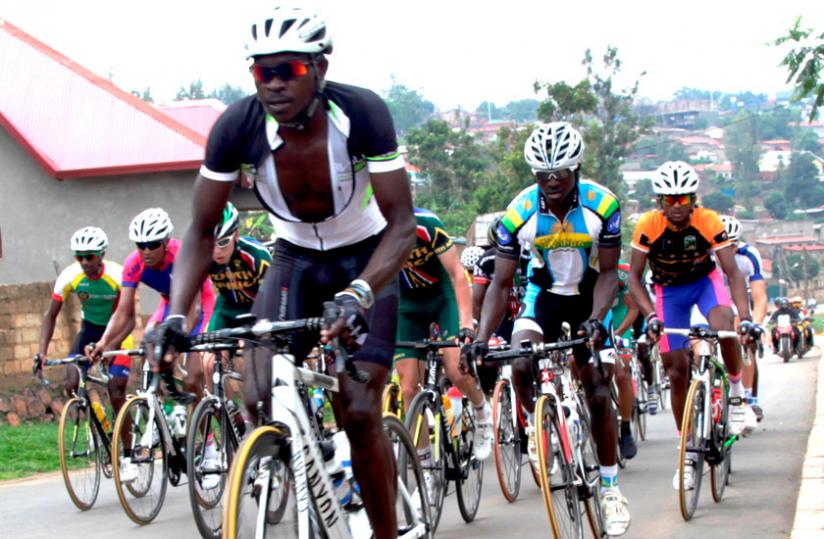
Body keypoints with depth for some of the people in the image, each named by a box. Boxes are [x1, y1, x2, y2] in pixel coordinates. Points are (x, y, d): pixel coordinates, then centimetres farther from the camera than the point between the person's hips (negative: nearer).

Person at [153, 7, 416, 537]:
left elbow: (402, 225, -29)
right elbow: (202, 231, -14)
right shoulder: (238, 126, -23)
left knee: (359, 412, -15)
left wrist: (358, 295, -46)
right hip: (295, 259, 3)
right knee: (260, 401, -16)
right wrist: (177, 313, -29)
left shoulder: (362, 114, -29)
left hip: (366, 261, -2)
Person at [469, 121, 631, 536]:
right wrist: (482, 337, -29)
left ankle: (610, 487, 12)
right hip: (543, 293, 1)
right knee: (521, 365, -28)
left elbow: (608, 272, -17)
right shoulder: (519, 214, -23)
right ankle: (537, 426, 2)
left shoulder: (602, 205, -25)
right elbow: (501, 283, -18)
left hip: (589, 295, 0)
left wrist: (595, 319, -34)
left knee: (598, 394, -1)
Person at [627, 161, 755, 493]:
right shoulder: (648, 226, -26)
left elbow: (733, 272, -27)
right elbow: (634, 278, -22)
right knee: (677, 371, -2)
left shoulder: (709, 222, -27)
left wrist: (745, 316, -41)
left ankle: (736, 390, -5)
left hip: (705, 281, -1)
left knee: (724, 328, -33)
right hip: (669, 290, 1)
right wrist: (651, 316, -37)